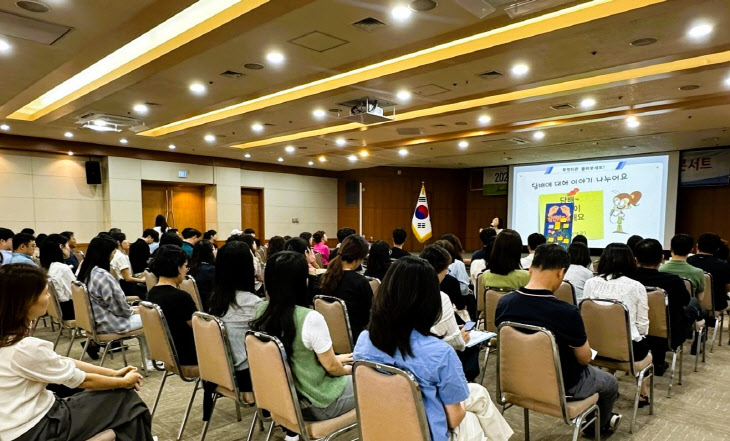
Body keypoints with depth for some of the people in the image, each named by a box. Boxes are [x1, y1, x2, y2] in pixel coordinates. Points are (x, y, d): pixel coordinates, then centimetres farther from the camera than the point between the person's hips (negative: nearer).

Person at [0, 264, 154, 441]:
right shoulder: (26, 348, -27)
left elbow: (62, 362, 5)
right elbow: (83, 380, -16)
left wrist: (114, 373, 5)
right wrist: (125, 382, 0)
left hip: (19, 421, 8)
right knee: (125, 399, 3)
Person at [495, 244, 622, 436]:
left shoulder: (504, 303, -16)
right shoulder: (567, 313, -32)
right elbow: (584, 358, -15)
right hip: (560, 385, -5)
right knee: (611, 383, 28)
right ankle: (596, 425, 53)